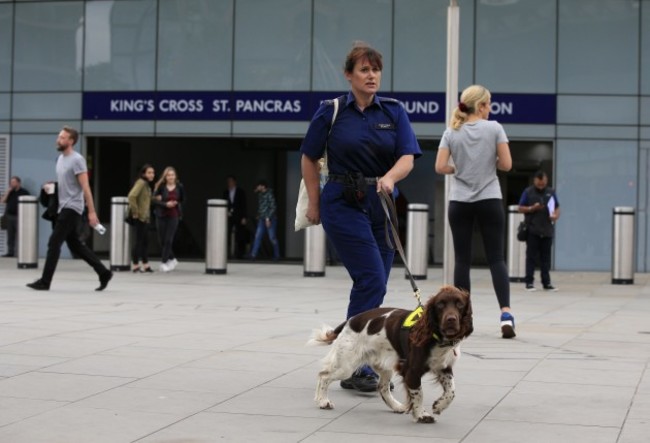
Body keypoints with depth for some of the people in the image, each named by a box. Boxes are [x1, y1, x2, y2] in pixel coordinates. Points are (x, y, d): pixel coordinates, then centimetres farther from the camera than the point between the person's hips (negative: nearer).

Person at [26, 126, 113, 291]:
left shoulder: (77, 160, -14)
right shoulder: (61, 158, 14)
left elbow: (85, 187, -17)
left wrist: (91, 212, -19)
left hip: (71, 208, -9)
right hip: (64, 208, 9)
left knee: (54, 243, -9)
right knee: (75, 245, 11)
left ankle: (45, 282, -5)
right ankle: (104, 273, 17)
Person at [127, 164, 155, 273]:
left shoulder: (147, 184, 14)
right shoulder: (141, 183, -14)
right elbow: (132, 196, -26)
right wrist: (135, 212, -22)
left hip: (145, 217, 9)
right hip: (139, 217, -9)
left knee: (145, 240, 9)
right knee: (139, 240, -4)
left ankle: (145, 265, 13)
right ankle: (136, 265, 3)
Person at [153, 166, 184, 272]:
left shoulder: (180, 187, 1)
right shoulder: (160, 186, -2)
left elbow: (182, 200, 13)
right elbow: (154, 200, -7)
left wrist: (176, 204, -6)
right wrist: (165, 204, -20)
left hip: (173, 216, -1)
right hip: (161, 216, 1)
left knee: (168, 240, -7)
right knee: (162, 240, 5)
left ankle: (164, 262, 1)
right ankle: (172, 259, 24)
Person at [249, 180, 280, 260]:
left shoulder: (269, 194, -10)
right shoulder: (260, 194, 11)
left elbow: (273, 207, -14)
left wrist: (268, 218, -17)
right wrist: (258, 215, 11)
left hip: (270, 219, -7)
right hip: (261, 219, 7)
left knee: (272, 237, -2)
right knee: (257, 236, -2)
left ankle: (277, 256, 8)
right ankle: (253, 255, -4)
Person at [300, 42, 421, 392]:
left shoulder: (393, 111, 3)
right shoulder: (331, 111, -3)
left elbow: (407, 157, -8)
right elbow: (309, 158, 6)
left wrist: (389, 177, -29)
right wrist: (314, 203, 5)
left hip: (381, 205, 4)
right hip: (344, 205, -4)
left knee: (371, 285, 7)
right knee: (372, 280, -15)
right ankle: (355, 367, -9)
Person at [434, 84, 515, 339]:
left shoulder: (451, 133, 1)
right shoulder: (494, 128, -4)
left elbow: (440, 167, -6)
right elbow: (506, 164, -6)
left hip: (459, 203, 2)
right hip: (489, 201, -2)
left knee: (462, 259, 6)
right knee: (496, 258, 0)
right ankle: (505, 313, -14)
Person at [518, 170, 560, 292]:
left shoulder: (551, 192, 11)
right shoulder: (528, 192, 3)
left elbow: (557, 208, 15)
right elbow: (521, 208, 4)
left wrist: (556, 215, -7)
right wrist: (532, 208, -14)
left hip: (547, 231, 3)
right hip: (532, 230, -3)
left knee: (546, 257, 6)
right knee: (531, 256, -2)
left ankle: (546, 283, 10)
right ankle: (529, 282, 2)